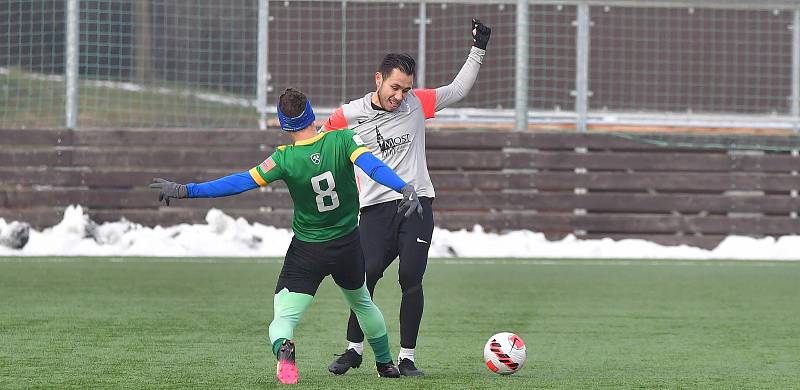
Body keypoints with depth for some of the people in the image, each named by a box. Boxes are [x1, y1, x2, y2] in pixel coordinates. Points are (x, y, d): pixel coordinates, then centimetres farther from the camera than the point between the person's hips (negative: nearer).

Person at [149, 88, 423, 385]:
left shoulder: (285, 159, -19)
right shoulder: (343, 140, -15)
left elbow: (240, 183, -22)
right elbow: (372, 165, -31)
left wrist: (186, 190, -20)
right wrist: (405, 188, -42)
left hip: (306, 252, -3)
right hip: (348, 247, 3)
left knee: (284, 318, -2)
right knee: (362, 302, 31)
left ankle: (283, 348, -37)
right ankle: (385, 363, 44)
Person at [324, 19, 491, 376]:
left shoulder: (417, 103, 6)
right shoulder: (349, 115, 1)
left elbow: (458, 89, 19)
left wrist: (478, 49, 13)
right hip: (375, 209, -1)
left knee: (411, 281, -7)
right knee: (365, 278, -11)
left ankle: (407, 357, 1)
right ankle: (354, 349, 6)